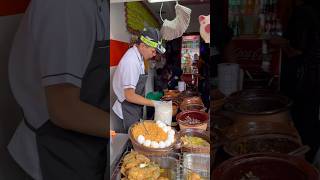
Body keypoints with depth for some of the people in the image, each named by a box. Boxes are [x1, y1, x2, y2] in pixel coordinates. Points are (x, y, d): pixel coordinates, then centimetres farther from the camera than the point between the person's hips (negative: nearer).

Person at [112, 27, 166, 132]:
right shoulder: (131, 62, -28)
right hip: (127, 112, -9)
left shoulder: (137, 56, 0)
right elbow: (130, 96, -26)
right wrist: (154, 103, -22)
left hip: (134, 109, 9)